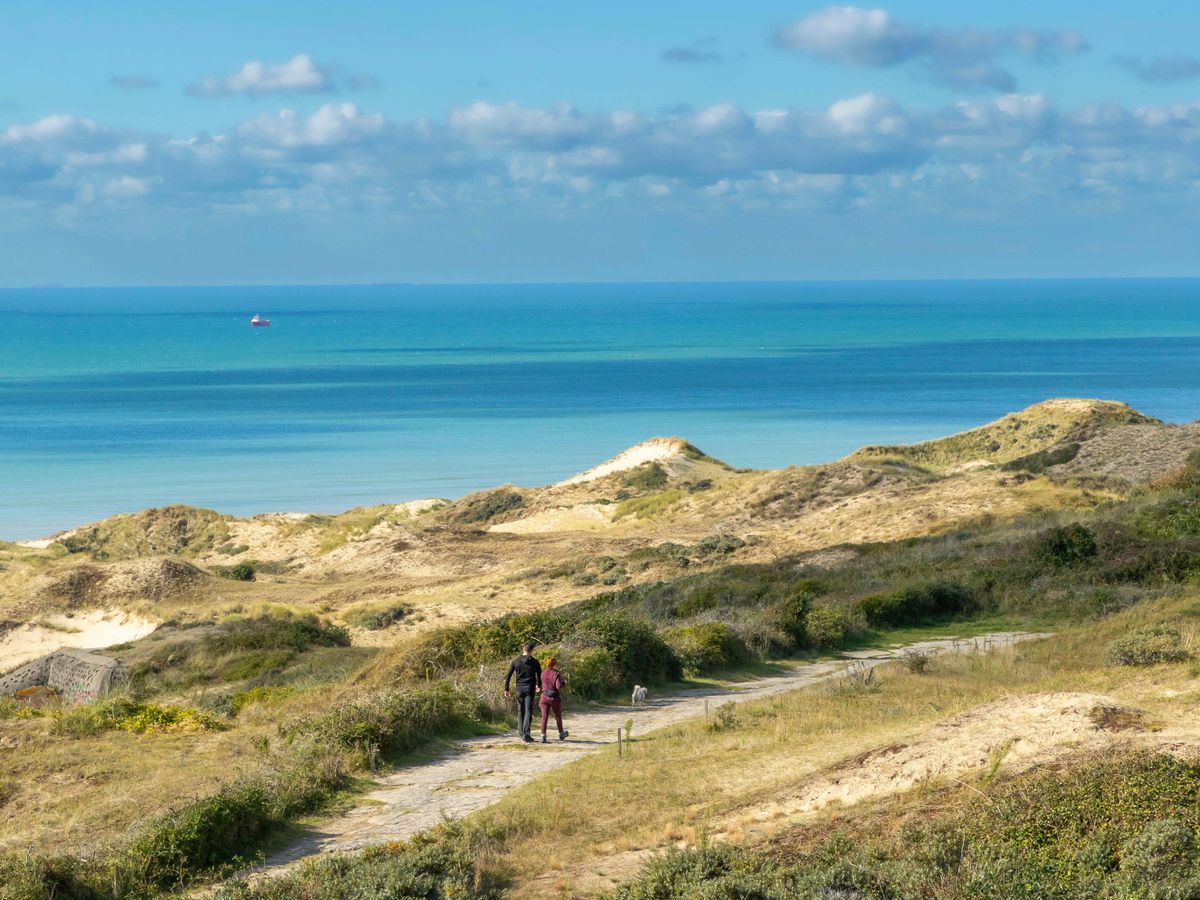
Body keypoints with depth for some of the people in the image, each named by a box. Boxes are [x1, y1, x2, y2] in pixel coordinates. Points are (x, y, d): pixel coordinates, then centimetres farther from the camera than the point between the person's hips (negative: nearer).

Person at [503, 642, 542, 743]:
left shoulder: (516, 662, 1)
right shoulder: (535, 663, -2)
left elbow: (508, 676, -1)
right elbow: (540, 676, 7)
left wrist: (506, 689, 5)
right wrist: (539, 686, 26)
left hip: (519, 689, 2)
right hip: (530, 689, -2)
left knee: (520, 711, 13)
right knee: (528, 711, -5)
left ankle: (522, 734, 16)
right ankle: (526, 734, -17)